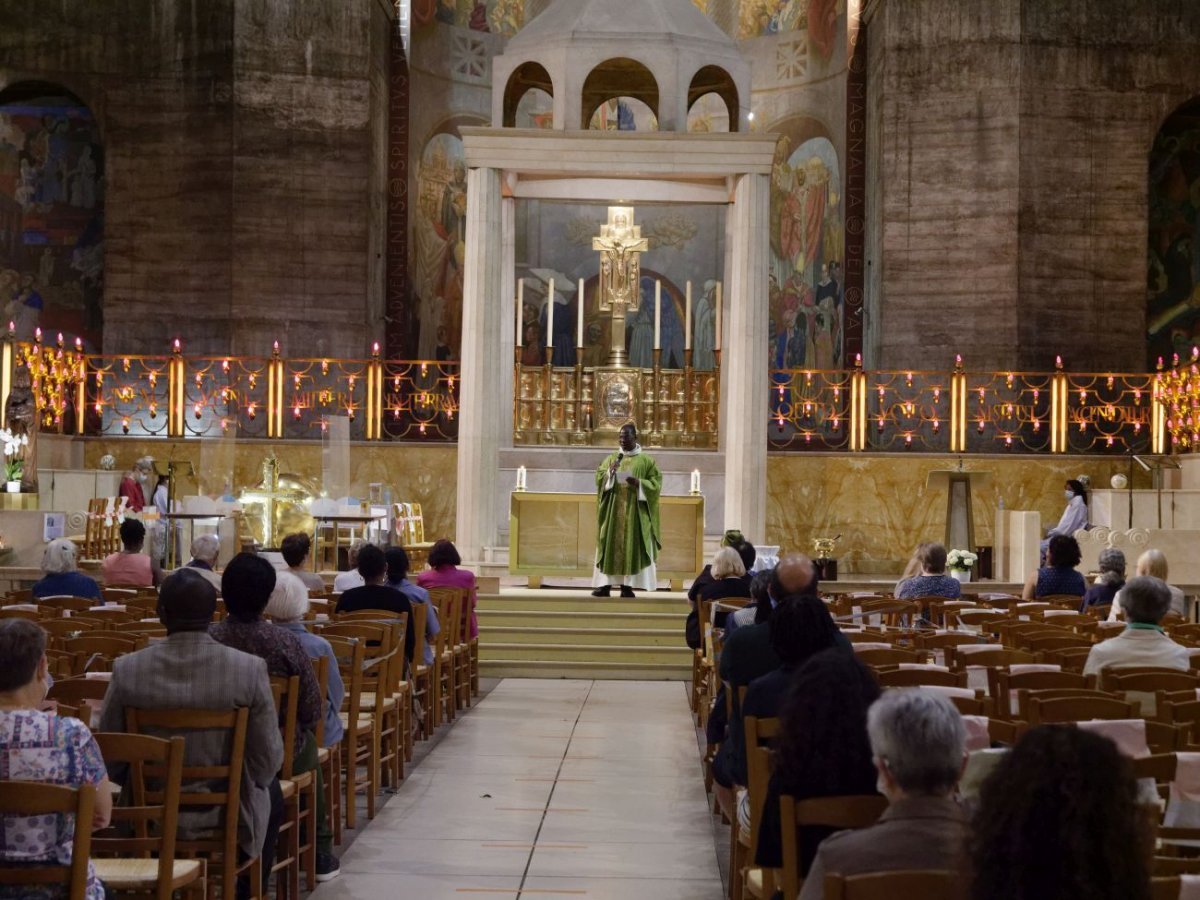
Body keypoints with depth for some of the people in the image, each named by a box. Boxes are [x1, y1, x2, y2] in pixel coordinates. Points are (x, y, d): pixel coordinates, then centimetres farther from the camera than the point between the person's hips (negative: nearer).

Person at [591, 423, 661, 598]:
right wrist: (610, 471, -19)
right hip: (613, 510, 2)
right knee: (610, 545, -2)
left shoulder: (646, 460, 4)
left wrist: (639, 483, -17)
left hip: (635, 510, -2)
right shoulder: (611, 458, 10)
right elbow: (599, 478, 0)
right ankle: (605, 585, -2)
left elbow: (656, 482, -1)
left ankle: (627, 586, -1)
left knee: (631, 546, -3)